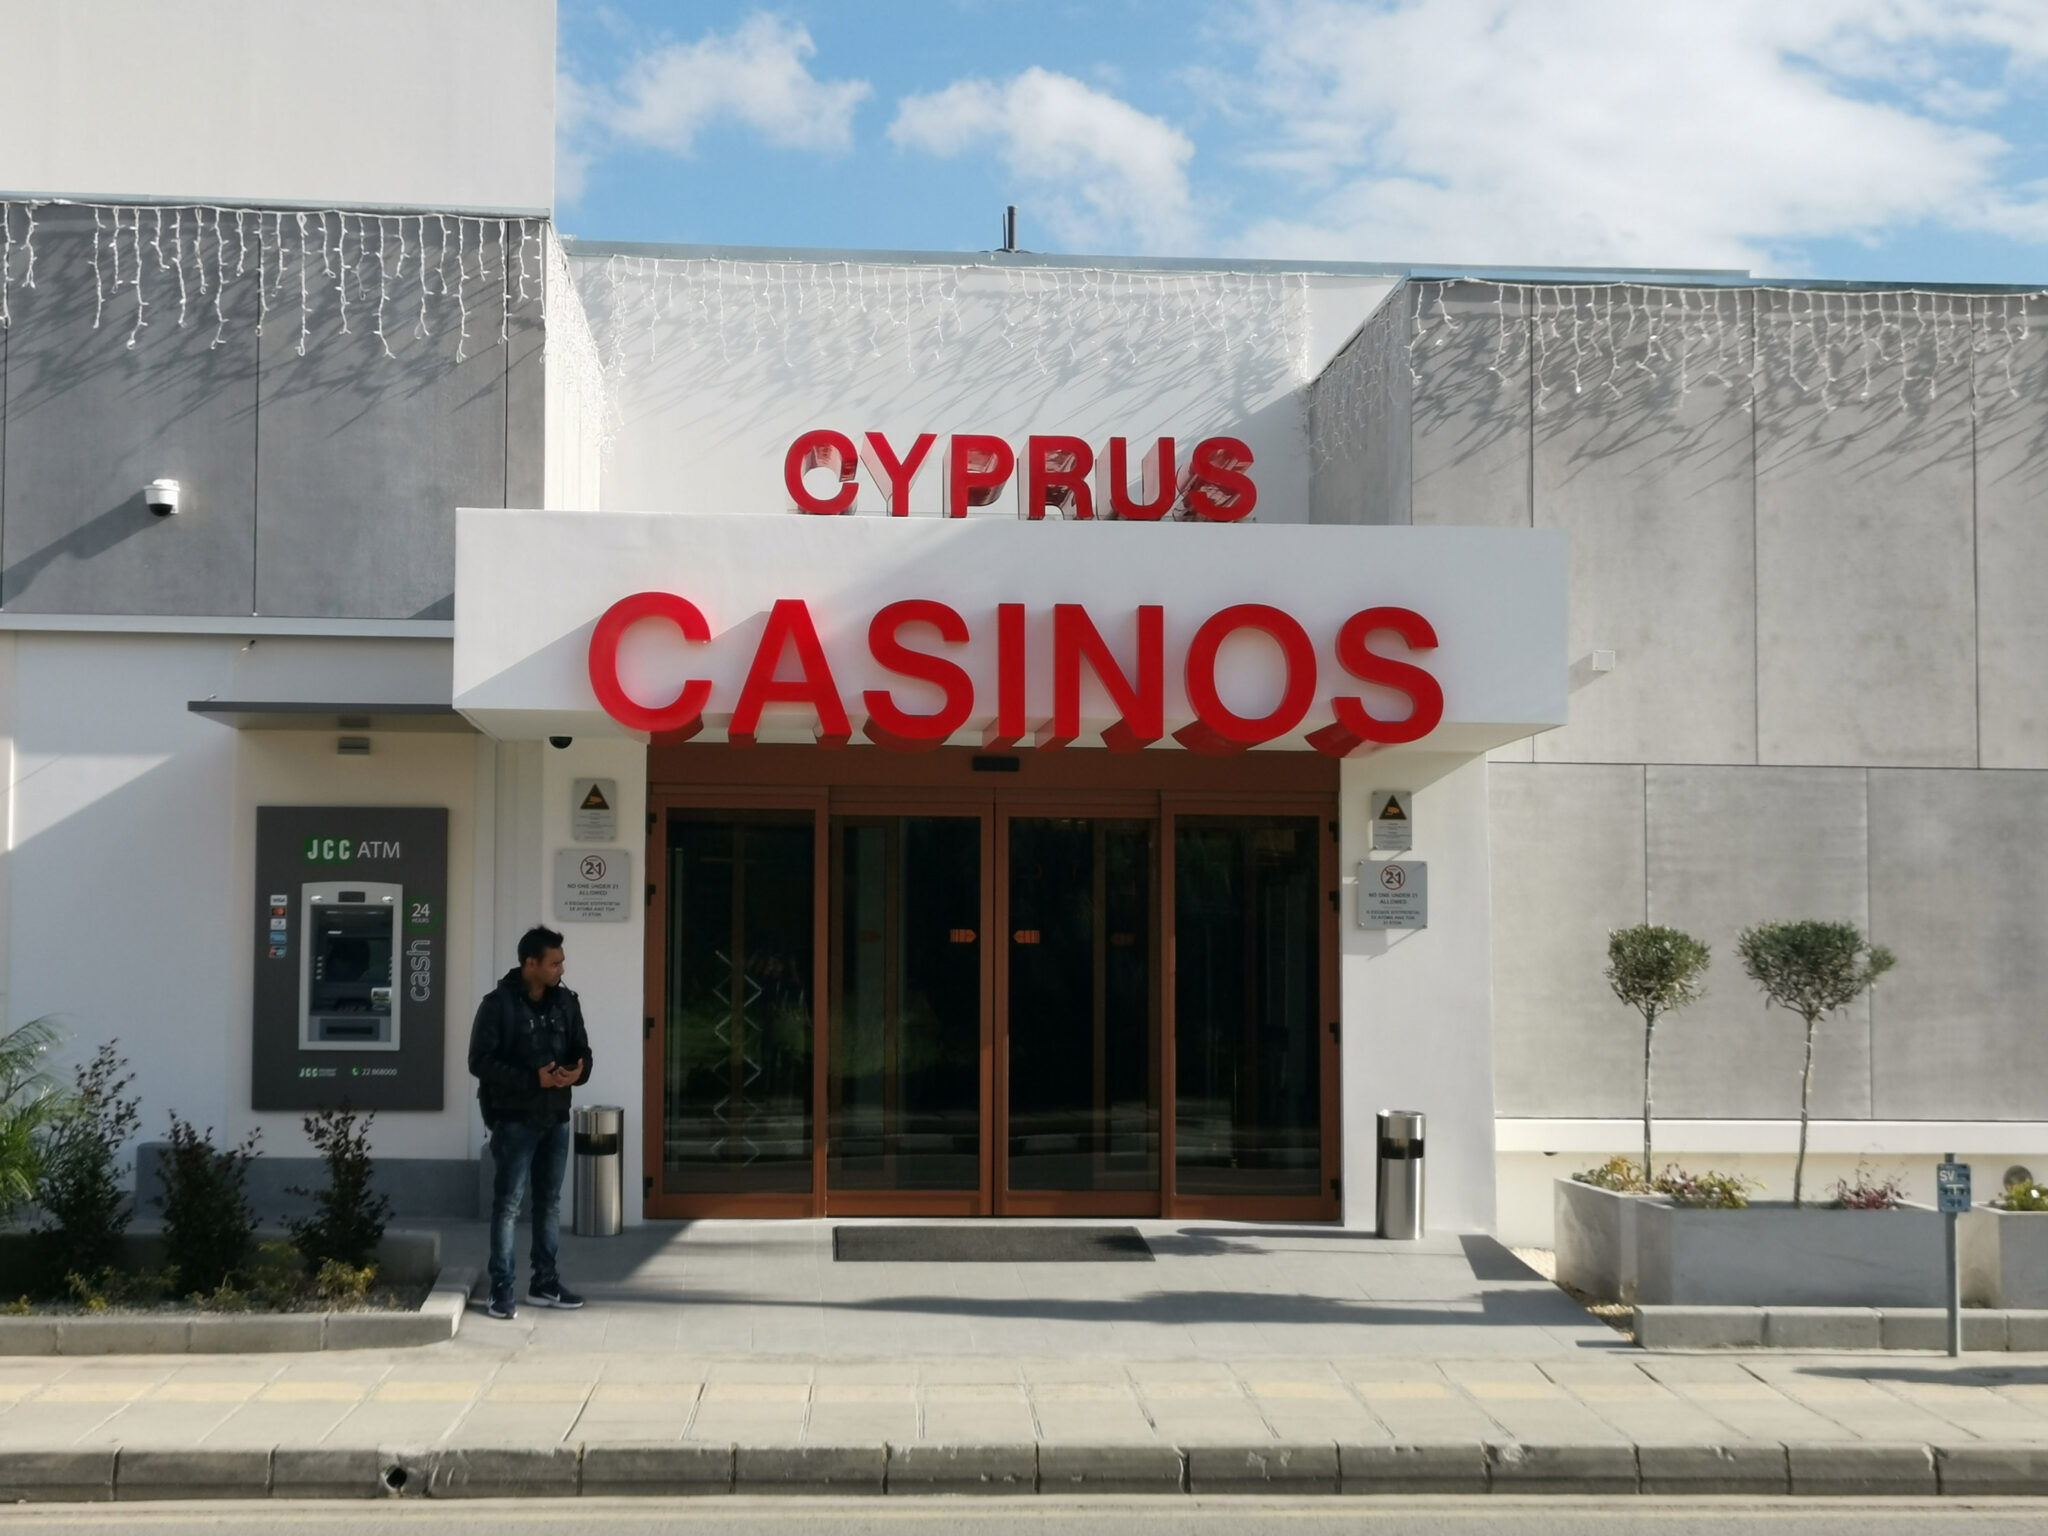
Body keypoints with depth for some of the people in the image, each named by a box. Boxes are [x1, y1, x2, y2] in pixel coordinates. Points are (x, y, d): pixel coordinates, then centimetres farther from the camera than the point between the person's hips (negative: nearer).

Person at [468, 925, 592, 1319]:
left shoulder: (565, 1002, 6)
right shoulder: (498, 1004, -10)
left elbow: (581, 1051, 12)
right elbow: (480, 1061, -14)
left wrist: (576, 1073, -13)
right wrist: (534, 1079, -23)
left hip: (556, 1118, 6)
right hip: (515, 1119, -6)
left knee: (549, 1201, 12)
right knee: (508, 1204, -3)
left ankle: (546, 1284, 22)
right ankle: (501, 1289, 1)